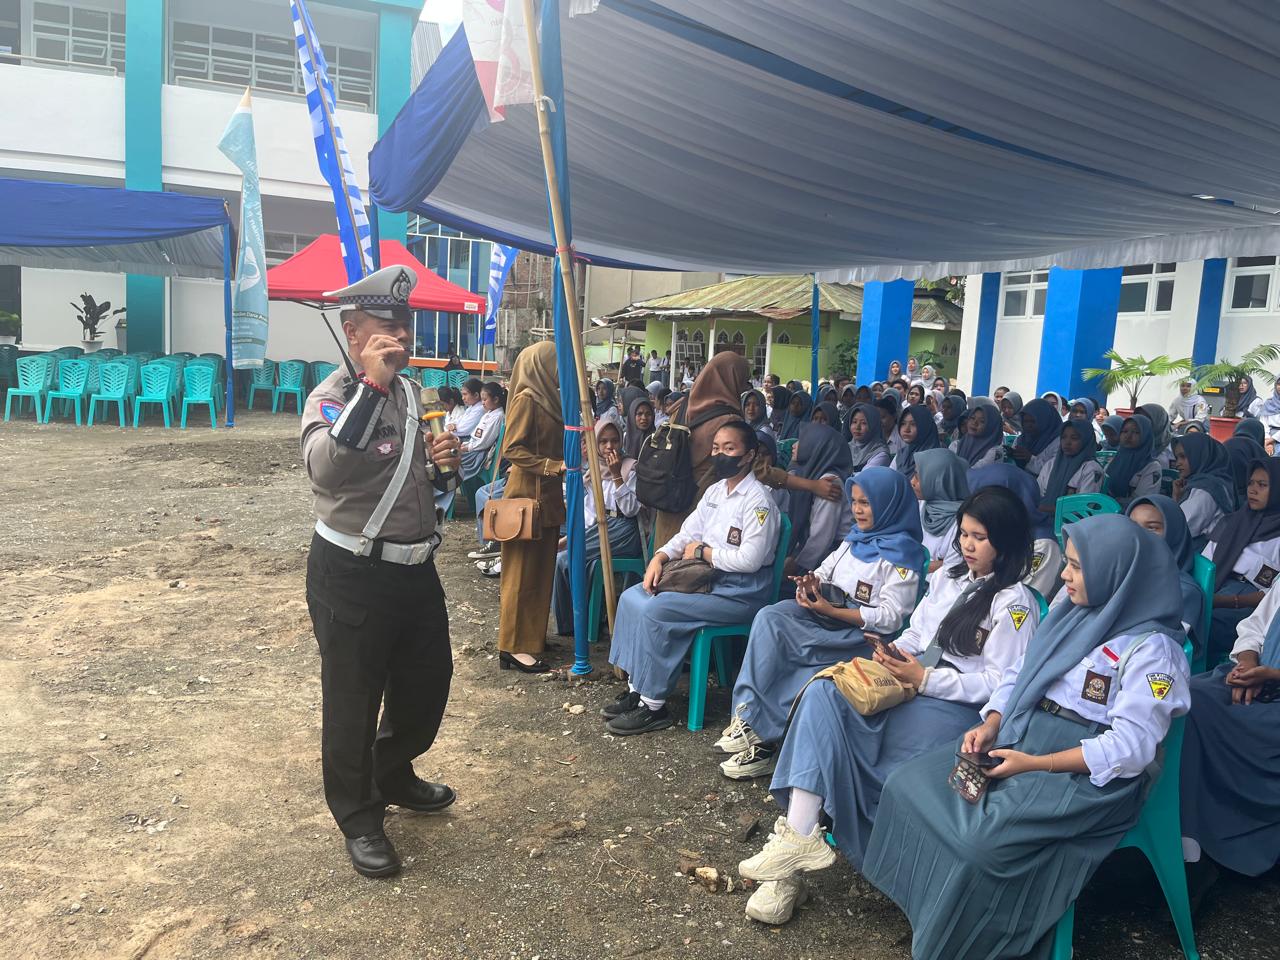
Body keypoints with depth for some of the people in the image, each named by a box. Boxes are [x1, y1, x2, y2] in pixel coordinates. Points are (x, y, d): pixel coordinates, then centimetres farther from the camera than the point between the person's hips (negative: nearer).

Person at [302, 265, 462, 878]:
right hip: (352, 574, -8)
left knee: (428, 679, 20)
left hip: (415, 567, 8)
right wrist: (372, 384, -36)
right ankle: (359, 817, 26)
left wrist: (442, 464, 0)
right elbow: (326, 466, -36)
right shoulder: (332, 397, -14)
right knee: (353, 698, 6)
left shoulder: (410, 393, 10)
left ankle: (393, 776, 44)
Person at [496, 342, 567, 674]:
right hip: (528, 494, -9)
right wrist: (553, 465, -21)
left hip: (548, 495, 9)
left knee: (542, 568, 13)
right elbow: (512, 449, -18)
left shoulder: (548, 397, 12)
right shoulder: (526, 399, -13)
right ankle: (514, 648, 3)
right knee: (523, 571, -3)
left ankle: (532, 635, 24)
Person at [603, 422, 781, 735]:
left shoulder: (757, 500, -16)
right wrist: (659, 557, -6)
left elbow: (749, 559, -23)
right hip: (709, 578, 9)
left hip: (740, 592, -9)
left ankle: (653, 706, -11)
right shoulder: (715, 491, 12)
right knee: (631, 599, -2)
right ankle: (636, 689, 3)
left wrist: (702, 551, -12)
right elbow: (687, 534, 12)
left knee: (655, 612, -24)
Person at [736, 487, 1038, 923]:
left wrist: (924, 679, -17)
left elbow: (999, 683, -10)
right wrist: (893, 654, -1)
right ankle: (798, 838, -27)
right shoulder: (946, 577, 17)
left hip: (957, 705, -7)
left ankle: (800, 836, -14)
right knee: (823, 694, -22)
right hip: (911, 684, 7)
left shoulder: (1015, 604, -5)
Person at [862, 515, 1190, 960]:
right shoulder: (1071, 615, 11)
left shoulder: (1151, 647, -13)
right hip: (1018, 739, 8)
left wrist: (1034, 764, -20)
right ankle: (920, 908, 5)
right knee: (908, 787, -7)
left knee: (980, 841, -30)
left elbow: (1130, 747, -18)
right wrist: (990, 725, -4)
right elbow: (1018, 674, 16)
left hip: (1088, 774, -8)